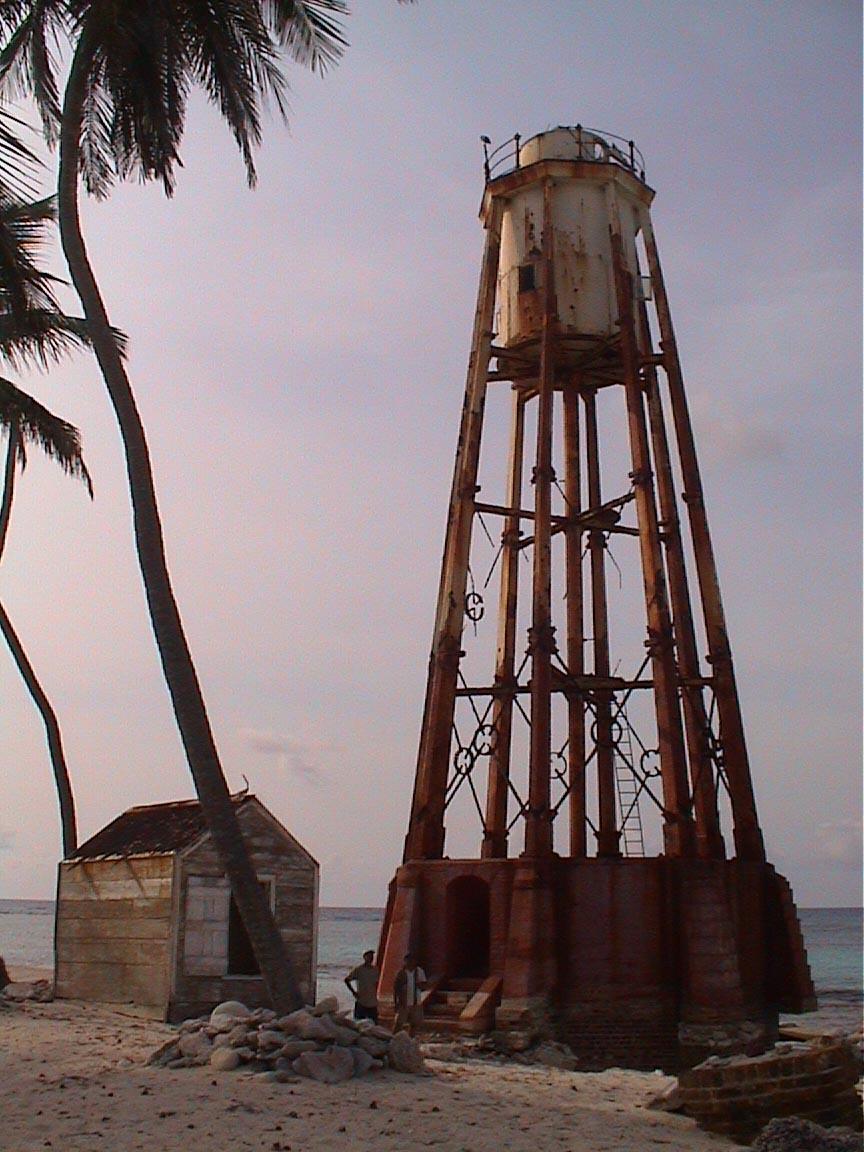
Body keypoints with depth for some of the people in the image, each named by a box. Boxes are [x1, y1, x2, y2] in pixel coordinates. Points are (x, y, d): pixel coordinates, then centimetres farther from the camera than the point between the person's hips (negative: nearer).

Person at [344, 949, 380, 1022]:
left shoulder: (375, 970, 7)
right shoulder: (358, 969, -6)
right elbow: (347, 980, -4)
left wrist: (375, 994, 11)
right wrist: (353, 992, -9)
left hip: (373, 1003, 4)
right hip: (361, 1003, -4)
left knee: (374, 1024, 4)